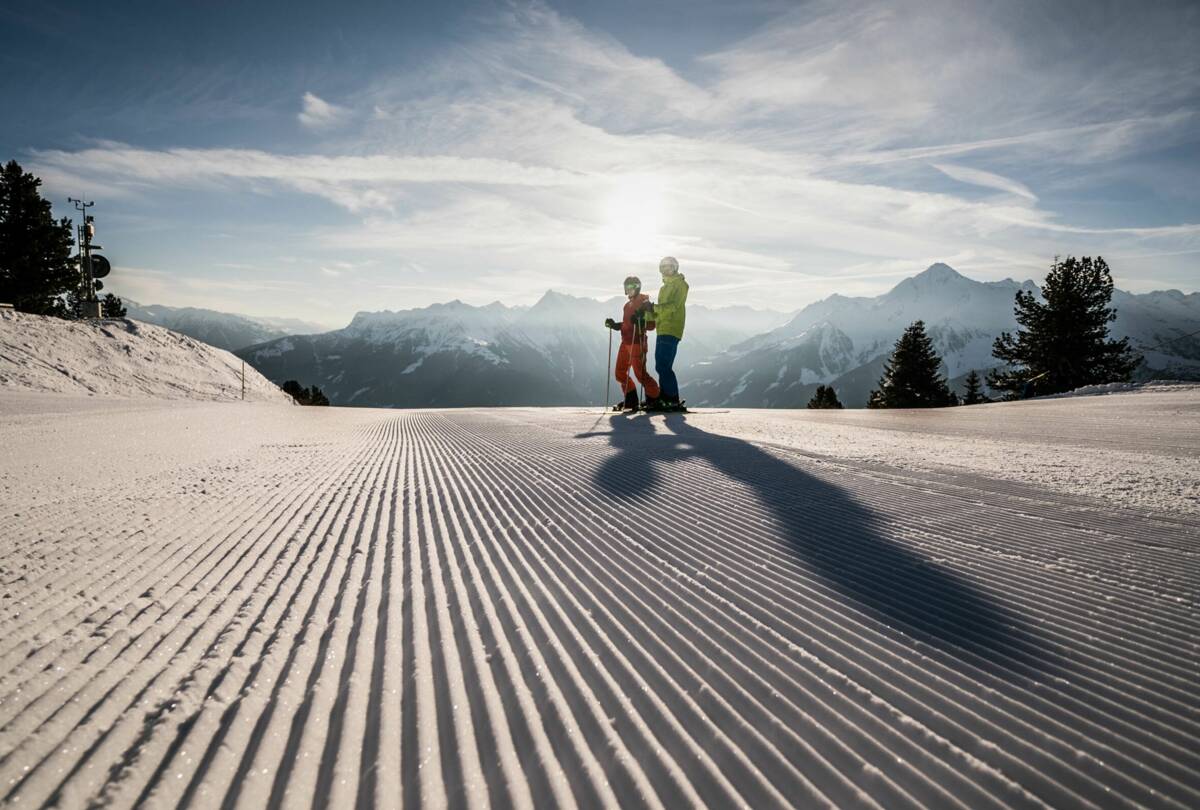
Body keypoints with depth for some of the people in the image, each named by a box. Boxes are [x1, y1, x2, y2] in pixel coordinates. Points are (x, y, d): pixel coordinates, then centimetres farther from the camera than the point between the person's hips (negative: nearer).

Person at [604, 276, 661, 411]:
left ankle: (654, 398, 4)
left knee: (640, 373, -10)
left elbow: (651, 324, -12)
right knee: (620, 373, 7)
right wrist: (614, 325, 13)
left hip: (637, 342, -9)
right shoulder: (627, 305, 20)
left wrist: (640, 321, -29)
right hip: (625, 342, 9)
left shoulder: (644, 303, -6)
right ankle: (631, 400, 16)